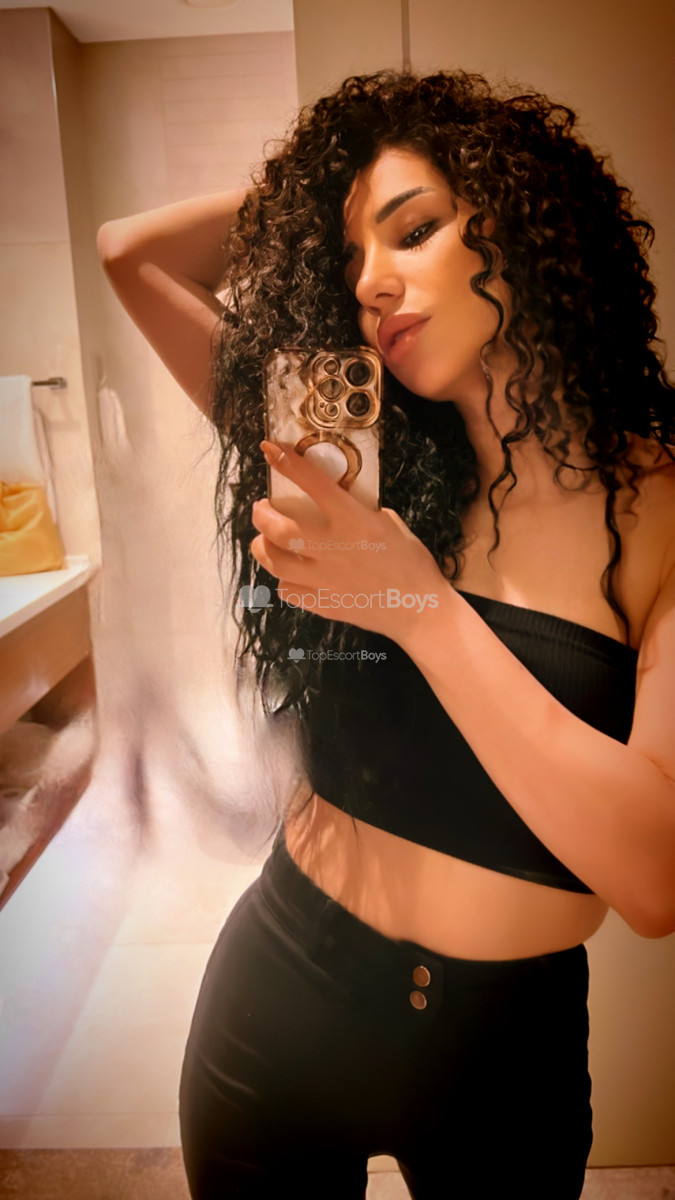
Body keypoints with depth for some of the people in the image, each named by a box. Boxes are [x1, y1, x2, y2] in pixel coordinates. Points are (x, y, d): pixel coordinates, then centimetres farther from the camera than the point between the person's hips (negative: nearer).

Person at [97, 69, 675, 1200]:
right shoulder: (366, 468, -7)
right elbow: (134, 252, -1)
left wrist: (425, 611, -29)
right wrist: (313, 179, -1)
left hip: (511, 1036, -1)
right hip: (283, 992, 2)